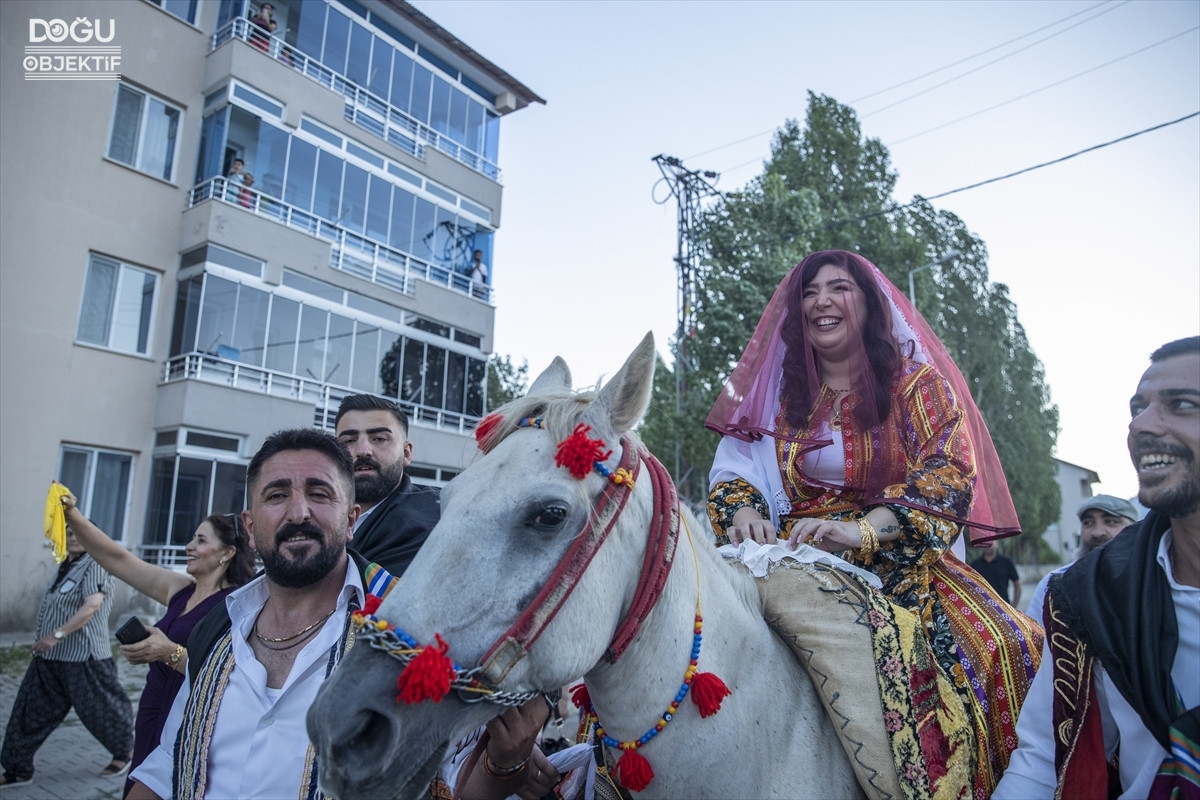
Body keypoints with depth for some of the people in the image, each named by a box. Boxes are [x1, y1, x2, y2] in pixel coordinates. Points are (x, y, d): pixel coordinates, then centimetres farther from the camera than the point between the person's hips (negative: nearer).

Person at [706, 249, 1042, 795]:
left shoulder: (916, 382, 7)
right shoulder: (776, 393, 15)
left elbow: (950, 470, -7)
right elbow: (733, 472, 10)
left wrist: (860, 530, -24)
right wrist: (744, 512, -15)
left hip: (896, 564, -1)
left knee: (999, 644, -26)